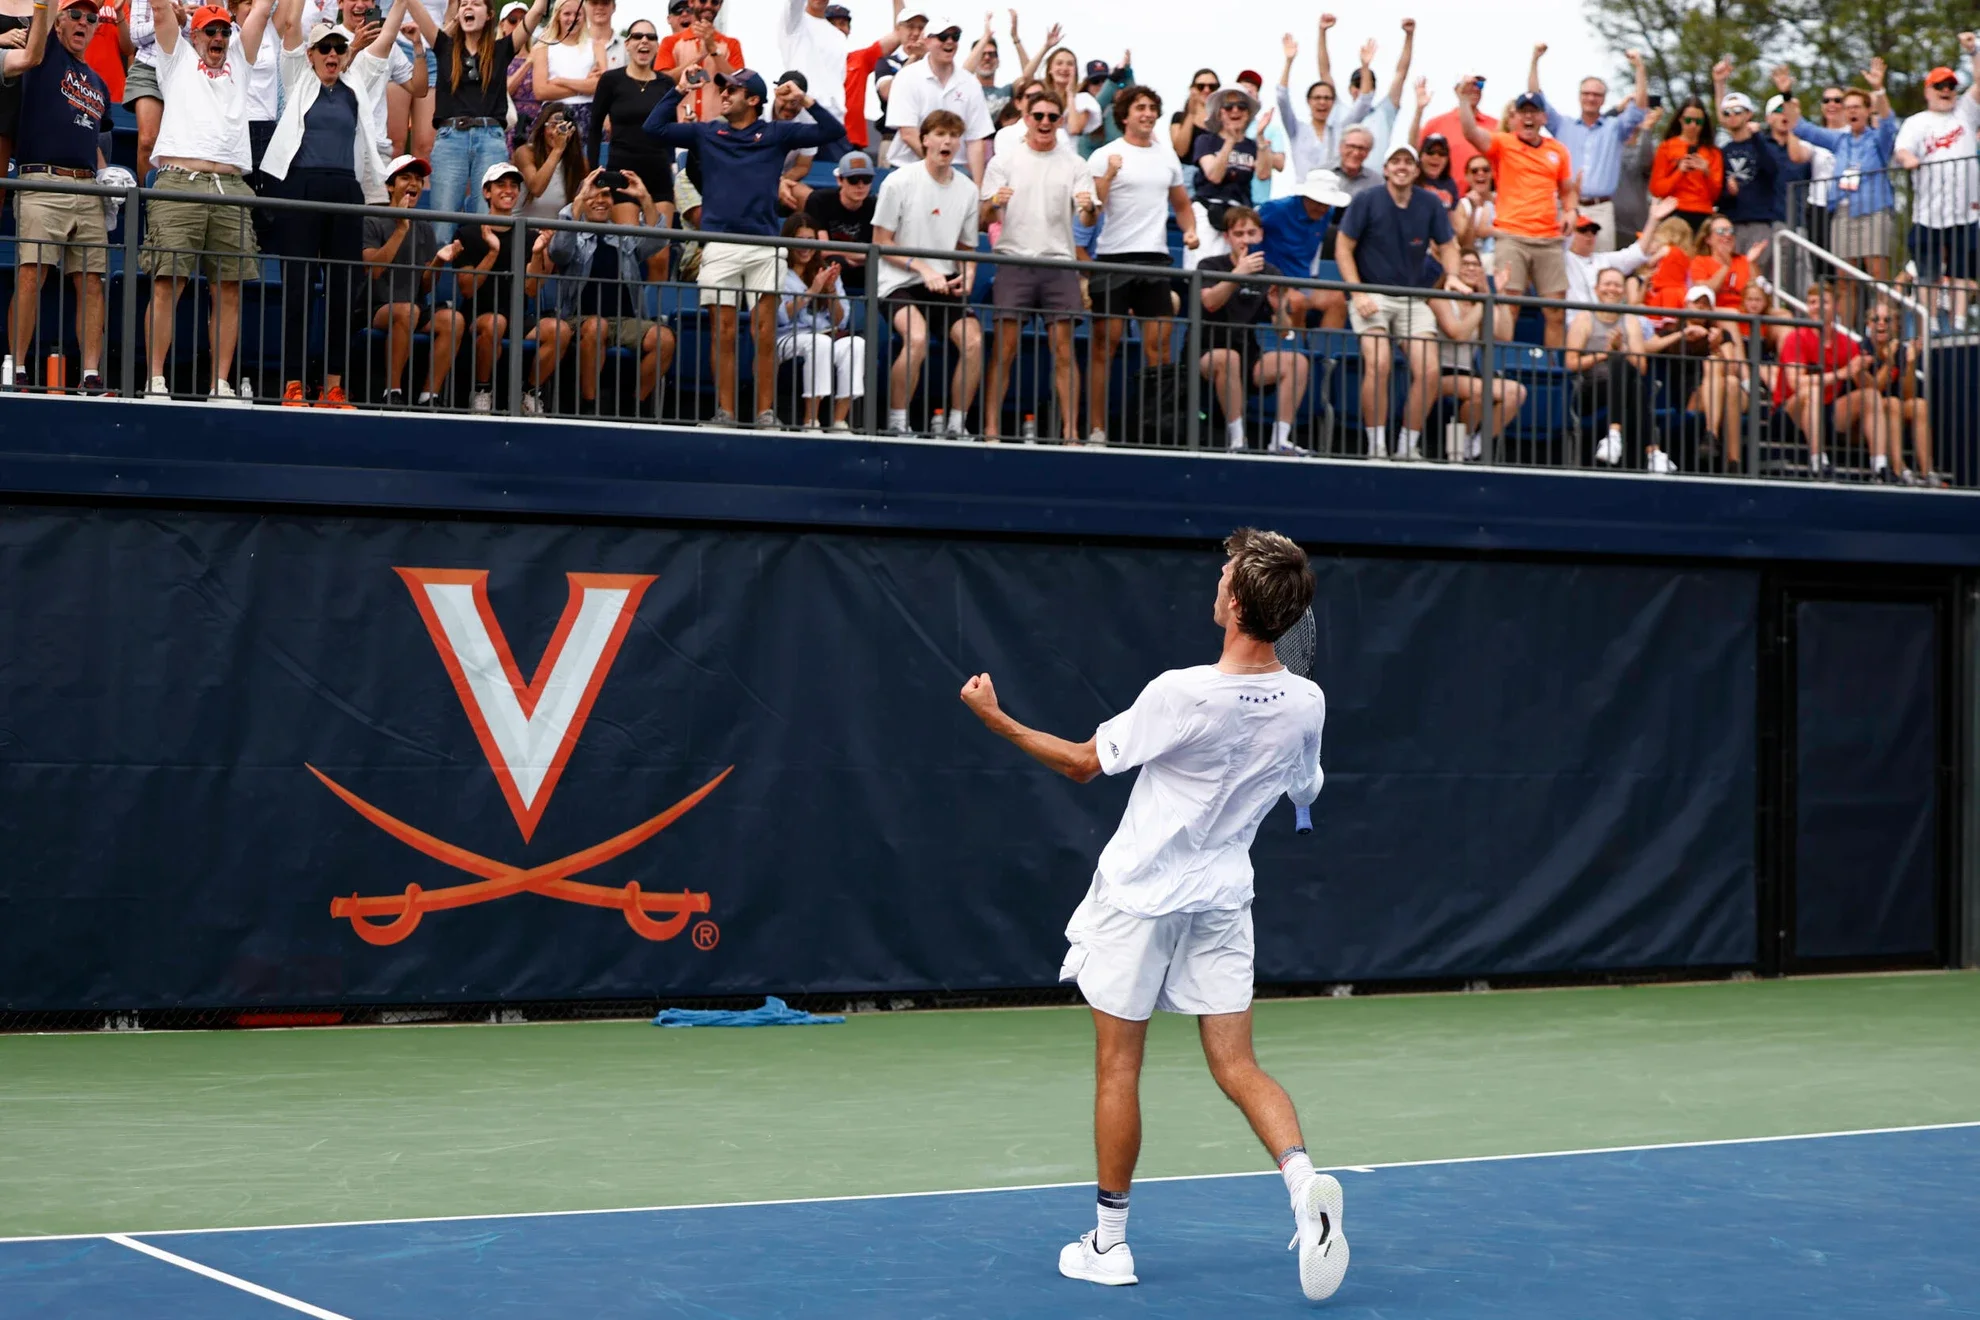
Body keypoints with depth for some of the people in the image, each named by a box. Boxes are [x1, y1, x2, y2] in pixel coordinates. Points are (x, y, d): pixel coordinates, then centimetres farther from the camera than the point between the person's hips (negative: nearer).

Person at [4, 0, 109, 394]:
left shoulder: (98, 84, 26)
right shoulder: (48, 53, 11)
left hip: (88, 192, 6)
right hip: (43, 185, -6)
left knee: (91, 282, -2)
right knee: (31, 274, -16)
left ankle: (91, 375, -3)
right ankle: (17, 369, -16)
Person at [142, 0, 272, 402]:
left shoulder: (238, 62, 26)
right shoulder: (178, 58, 19)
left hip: (231, 188, 3)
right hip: (179, 183, -3)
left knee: (230, 290, -1)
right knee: (167, 284, -9)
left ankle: (221, 383, 3)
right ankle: (155, 381, -9)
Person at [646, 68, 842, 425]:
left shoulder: (776, 133, 11)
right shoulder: (706, 133, 15)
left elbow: (832, 131, 8)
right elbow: (654, 128, 11)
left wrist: (806, 100, -3)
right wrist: (678, 91, 8)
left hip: (764, 246, -1)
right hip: (720, 245, 1)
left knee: (764, 333, -3)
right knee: (724, 332, -1)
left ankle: (766, 411, 0)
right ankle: (725, 412, 2)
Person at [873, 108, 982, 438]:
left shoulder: (967, 190, 7)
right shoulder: (899, 182, -7)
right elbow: (881, 243, -6)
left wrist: (967, 276, -5)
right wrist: (923, 268, -16)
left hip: (944, 285, 5)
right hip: (900, 282, -5)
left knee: (973, 340, -18)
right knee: (917, 337, -31)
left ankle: (957, 425, -3)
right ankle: (896, 422, -15)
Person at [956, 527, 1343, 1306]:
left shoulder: (1182, 695, -23)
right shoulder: (1306, 704, -7)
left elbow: (1083, 764, -10)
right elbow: (1302, 794, 11)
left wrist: (996, 718, -2)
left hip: (1142, 896, -4)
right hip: (1222, 898, 4)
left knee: (1117, 1068, 7)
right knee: (1236, 1065, 7)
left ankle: (1109, 1243, 14)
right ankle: (1303, 1179, -19)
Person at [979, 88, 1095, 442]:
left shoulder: (1075, 165, 11)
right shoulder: (1003, 162, 8)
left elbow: (1089, 220, 4)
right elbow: (983, 222, 4)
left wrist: (1089, 208, -19)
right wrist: (993, 204, -18)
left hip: (1059, 265, 1)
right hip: (1014, 262, -1)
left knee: (1064, 351, -3)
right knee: (1005, 348, -6)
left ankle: (1071, 431, -2)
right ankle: (991, 427, -5)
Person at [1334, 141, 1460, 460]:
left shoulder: (1430, 204, 6)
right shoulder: (1366, 202, -2)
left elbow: (1447, 245, 14)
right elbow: (1343, 248, 0)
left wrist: (1452, 275, -7)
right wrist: (1357, 293, -10)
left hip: (1415, 299, 3)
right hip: (1372, 296, -3)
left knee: (1429, 371, -11)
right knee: (1378, 364, -24)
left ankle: (1409, 445, 3)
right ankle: (1376, 445, -15)